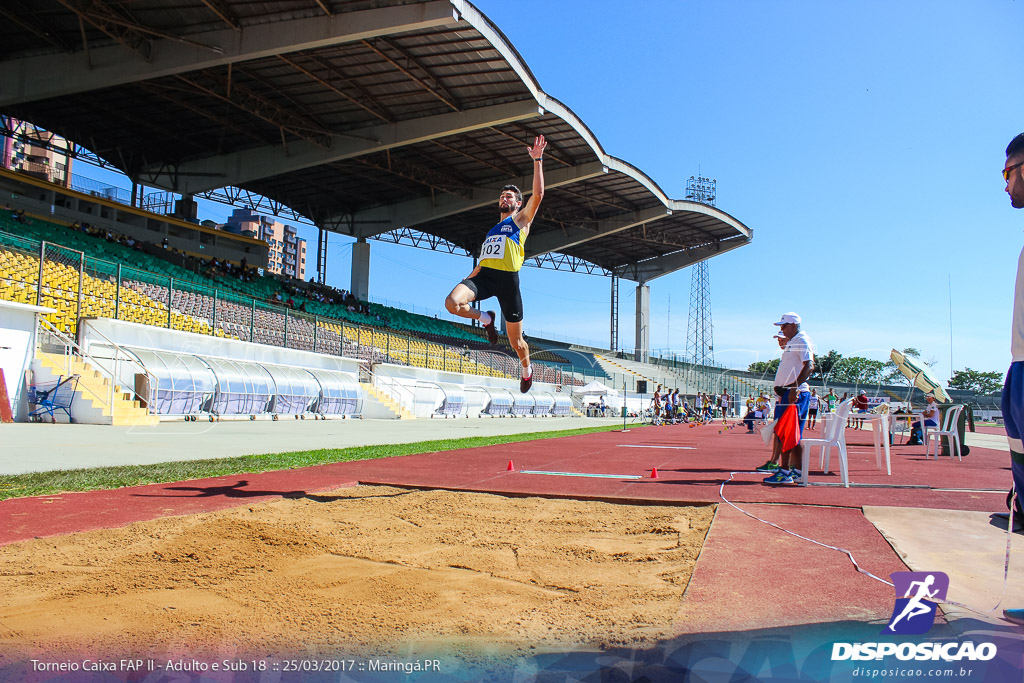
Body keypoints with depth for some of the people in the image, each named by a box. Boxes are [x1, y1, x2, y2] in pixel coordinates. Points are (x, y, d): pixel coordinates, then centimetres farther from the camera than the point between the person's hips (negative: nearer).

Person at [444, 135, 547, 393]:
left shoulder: (521, 220, 13)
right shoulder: (491, 231, 29)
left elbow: (538, 194, -2)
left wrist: (537, 161, -4)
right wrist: (466, 284, 19)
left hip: (508, 278, -4)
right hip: (483, 274, 4)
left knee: (516, 340, 3)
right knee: (452, 302, -27)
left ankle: (527, 369, 33)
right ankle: (485, 319, 3)